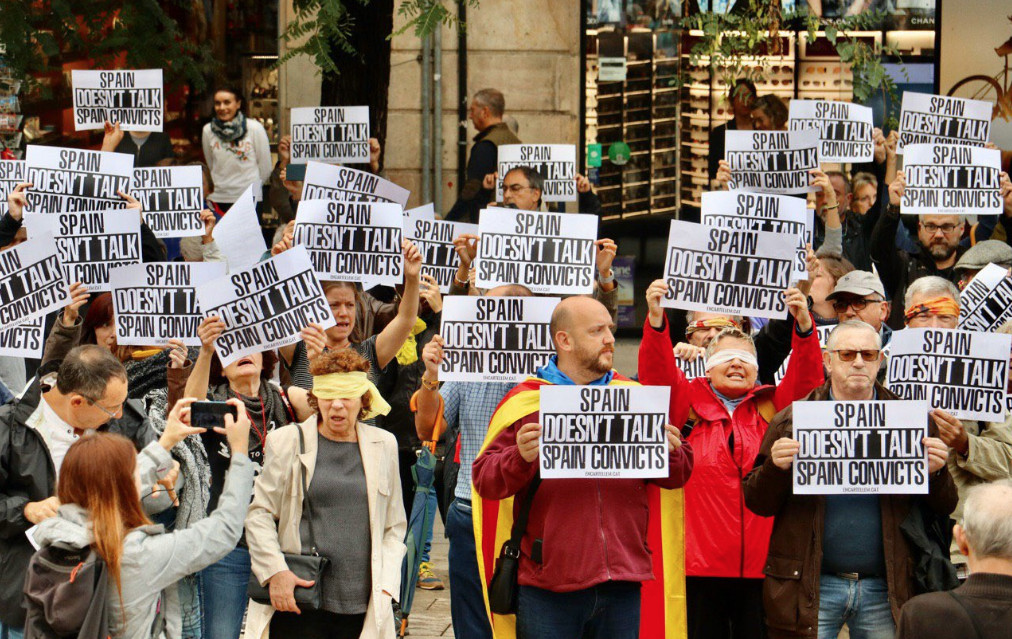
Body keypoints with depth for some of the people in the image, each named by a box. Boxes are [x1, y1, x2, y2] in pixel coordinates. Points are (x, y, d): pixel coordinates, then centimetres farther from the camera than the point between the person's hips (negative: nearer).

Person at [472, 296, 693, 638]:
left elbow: (678, 475, 14)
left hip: (622, 583, 3)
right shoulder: (525, 401, 2)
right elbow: (484, 479, -2)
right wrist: (520, 457, -21)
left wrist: (669, 452, -8)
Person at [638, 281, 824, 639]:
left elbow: (805, 378, -1)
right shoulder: (689, 403, 7)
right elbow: (657, 374, -5)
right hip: (701, 563, -1)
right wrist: (656, 318, -18)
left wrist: (803, 324, -16)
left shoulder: (772, 407, 10)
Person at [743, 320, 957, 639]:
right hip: (808, 588, -1)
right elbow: (757, 502, 3)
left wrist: (935, 472, -11)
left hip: (884, 590, 1)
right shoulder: (792, 420, 5)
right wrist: (775, 468, -16)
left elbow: (944, 508, 9)